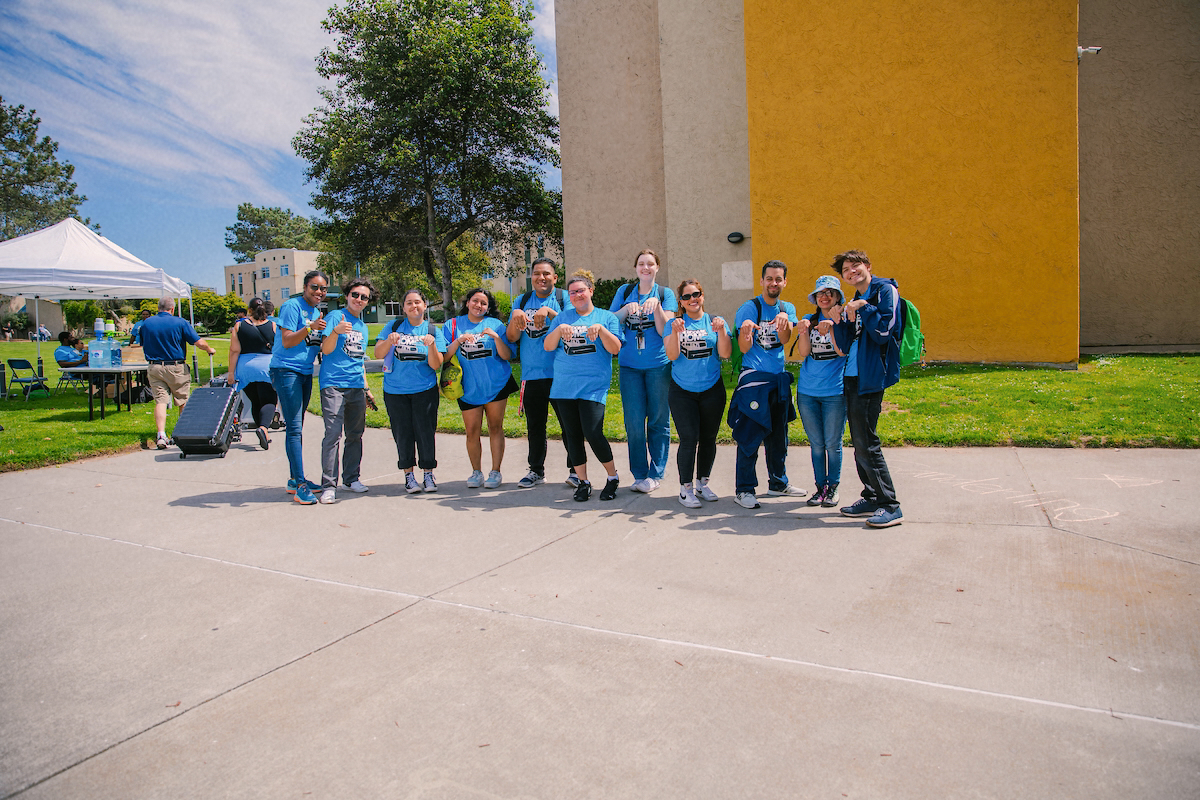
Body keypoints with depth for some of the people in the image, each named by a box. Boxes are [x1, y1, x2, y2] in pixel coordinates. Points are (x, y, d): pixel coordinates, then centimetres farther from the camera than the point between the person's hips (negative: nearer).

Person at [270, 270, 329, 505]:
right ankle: (300, 485, -10)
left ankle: (294, 480, 20)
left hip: (305, 372, 8)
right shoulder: (292, 306, -10)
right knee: (294, 428, -10)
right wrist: (310, 328, -29)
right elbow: (287, 341, -16)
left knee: (296, 428, 13)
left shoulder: (317, 311, 15)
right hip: (286, 371, -8)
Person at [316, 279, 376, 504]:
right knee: (333, 434, -11)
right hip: (334, 384, -7)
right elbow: (326, 350, -11)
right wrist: (336, 331, -29)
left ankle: (351, 478, 21)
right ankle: (328, 485, -7)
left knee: (355, 434, 10)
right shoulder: (336, 316, -1)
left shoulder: (363, 326, 19)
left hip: (356, 387, 7)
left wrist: (366, 388, 24)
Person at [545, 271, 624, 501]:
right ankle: (583, 481, 18)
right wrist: (559, 330, -10)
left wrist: (601, 329, -16)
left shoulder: (606, 317, 6)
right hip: (564, 386, 4)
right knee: (571, 435, 5)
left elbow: (615, 348, -3)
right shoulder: (562, 318, 14)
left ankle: (612, 477, 7)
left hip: (594, 386, -4)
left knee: (592, 433, -13)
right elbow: (548, 346, 7)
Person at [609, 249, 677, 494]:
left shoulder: (665, 293, 5)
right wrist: (626, 309, -10)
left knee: (658, 420, 2)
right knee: (634, 422, 0)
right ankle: (640, 475, 11)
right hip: (630, 365, 1)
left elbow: (664, 330, -5)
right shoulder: (624, 292, 11)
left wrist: (656, 306, -19)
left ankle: (656, 474, 12)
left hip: (658, 365, -1)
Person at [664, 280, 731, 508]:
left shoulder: (715, 322, 6)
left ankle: (702, 483, 24)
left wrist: (722, 331, -18)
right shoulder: (675, 324, 4)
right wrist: (675, 331, -21)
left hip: (712, 390, 2)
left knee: (708, 438, 7)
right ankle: (685, 488, 2)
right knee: (688, 438, -8)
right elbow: (672, 355, -8)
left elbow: (726, 354, -4)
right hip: (682, 392, -2)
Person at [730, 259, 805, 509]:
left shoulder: (788, 308, 11)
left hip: (779, 378, 6)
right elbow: (744, 348, -10)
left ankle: (778, 483, 28)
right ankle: (745, 490, -2)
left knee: (778, 434, 14)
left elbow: (784, 340, -7)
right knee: (750, 435, -8)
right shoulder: (749, 308, -4)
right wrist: (746, 332, -32)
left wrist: (784, 321, -27)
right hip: (753, 376, -5)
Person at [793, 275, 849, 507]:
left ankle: (833, 487, 18)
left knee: (832, 443, 3)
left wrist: (832, 325, -23)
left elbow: (843, 351, -12)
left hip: (835, 392, -3)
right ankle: (820, 486, 21)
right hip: (807, 392, 3)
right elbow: (804, 352, -1)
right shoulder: (808, 320, 9)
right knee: (816, 443, 9)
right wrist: (803, 331, -18)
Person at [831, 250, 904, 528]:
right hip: (853, 377, 8)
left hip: (870, 377, -8)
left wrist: (864, 309, -10)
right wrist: (842, 321, -1)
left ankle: (890, 506, -2)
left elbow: (884, 331, -17)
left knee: (866, 442, -10)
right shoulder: (855, 301, 18)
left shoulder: (885, 290, -4)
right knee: (859, 440, 11)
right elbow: (845, 346, 13)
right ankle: (872, 498, 20)